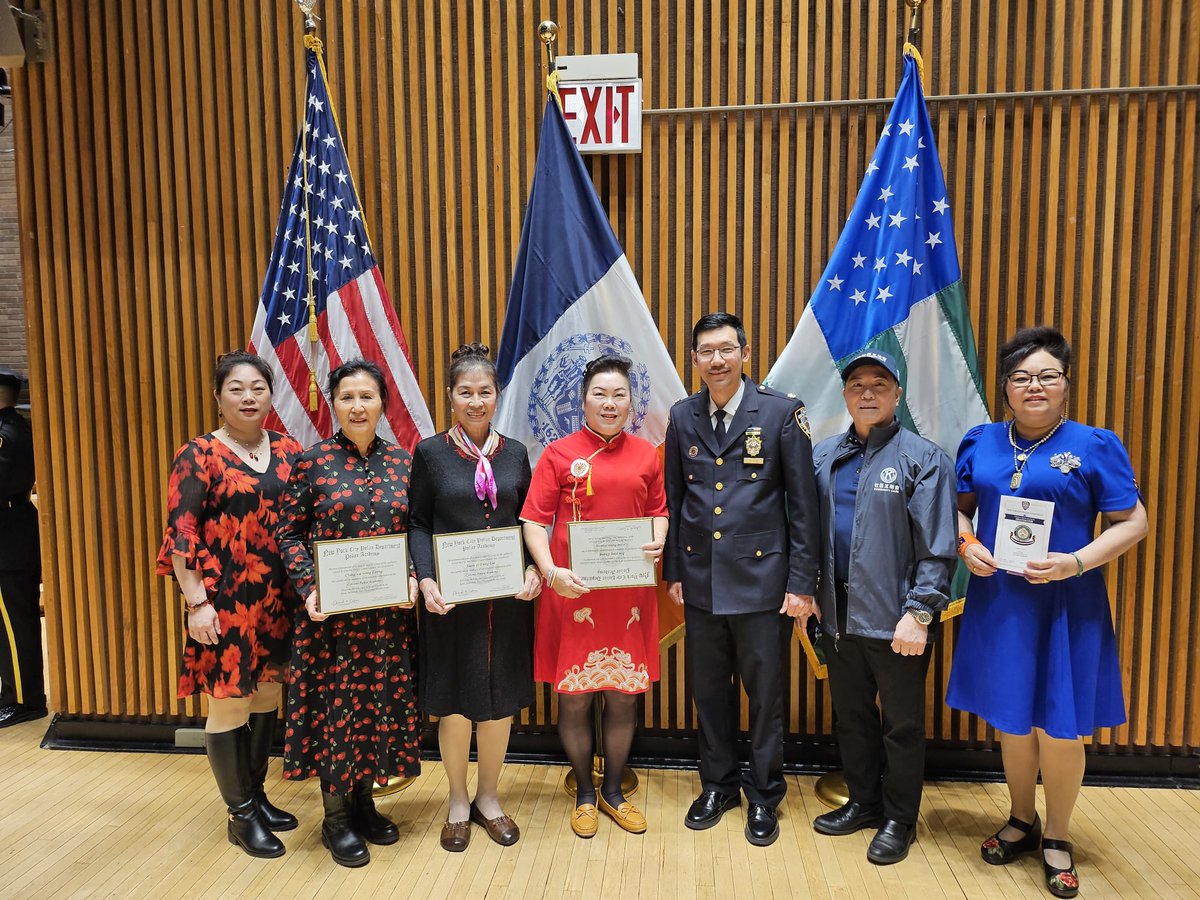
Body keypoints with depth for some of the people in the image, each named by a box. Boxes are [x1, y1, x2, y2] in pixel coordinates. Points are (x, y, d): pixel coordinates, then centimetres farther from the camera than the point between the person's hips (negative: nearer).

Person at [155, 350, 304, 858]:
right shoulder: (199, 455, -6)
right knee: (229, 702, 5)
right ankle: (241, 815, 22)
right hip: (225, 601, -4)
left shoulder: (289, 452, 6)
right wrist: (196, 602, -13)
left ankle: (256, 794, 33)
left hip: (278, 600, 5)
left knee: (267, 695, 14)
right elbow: (181, 534, -9)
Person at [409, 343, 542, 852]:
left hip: (508, 597, 2)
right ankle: (457, 802, 30)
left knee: (502, 699, 10)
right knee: (454, 701, 8)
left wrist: (533, 569, -8)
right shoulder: (430, 452, -1)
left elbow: (527, 521, 7)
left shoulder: (515, 453, 5)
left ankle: (488, 797, 32)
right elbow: (418, 524, -2)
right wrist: (426, 580, -15)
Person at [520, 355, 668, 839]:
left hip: (630, 593, 3)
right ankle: (584, 793, 30)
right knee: (574, 697, 8)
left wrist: (657, 543, -6)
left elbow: (659, 510, 14)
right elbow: (534, 520, -4)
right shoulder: (559, 454, -2)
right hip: (572, 590, -2)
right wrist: (550, 572, -17)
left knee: (624, 696, 11)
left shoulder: (645, 454, 6)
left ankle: (613, 791, 32)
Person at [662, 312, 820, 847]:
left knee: (765, 694, 10)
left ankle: (763, 796, 31)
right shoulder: (682, 417, 5)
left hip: (762, 579, -3)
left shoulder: (781, 413, -6)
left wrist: (801, 581, -8)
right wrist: (672, 572, 7)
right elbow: (673, 501, 9)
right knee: (709, 690, 15)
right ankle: (717, 784, 36)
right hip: (700, 581, 3)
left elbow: (803, 504, -5)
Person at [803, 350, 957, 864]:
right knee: (851, 717, 19)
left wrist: (919, 614, -16)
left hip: (894, 621, -5)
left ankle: (899, 821, 30)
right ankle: (863, 803, 38)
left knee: (901, 725, 11)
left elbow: (937, 548, -12)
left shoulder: (924, 458, -8)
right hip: (839, 615, 5)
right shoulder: (823, 456, 7)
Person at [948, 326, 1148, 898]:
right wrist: (967, 544, -8)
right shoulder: (980, 443, 4)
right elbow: (959, 506, 12)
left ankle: (1057, 840, 30)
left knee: (1059, 729, 6)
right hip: (997, 601, 3)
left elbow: (1132, 521, -4)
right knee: (1011, 721, 15)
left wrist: (1078, 562, -18)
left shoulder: (1095, 446, -4)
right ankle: (1021, 822, 37)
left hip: (1066, 605, -3)